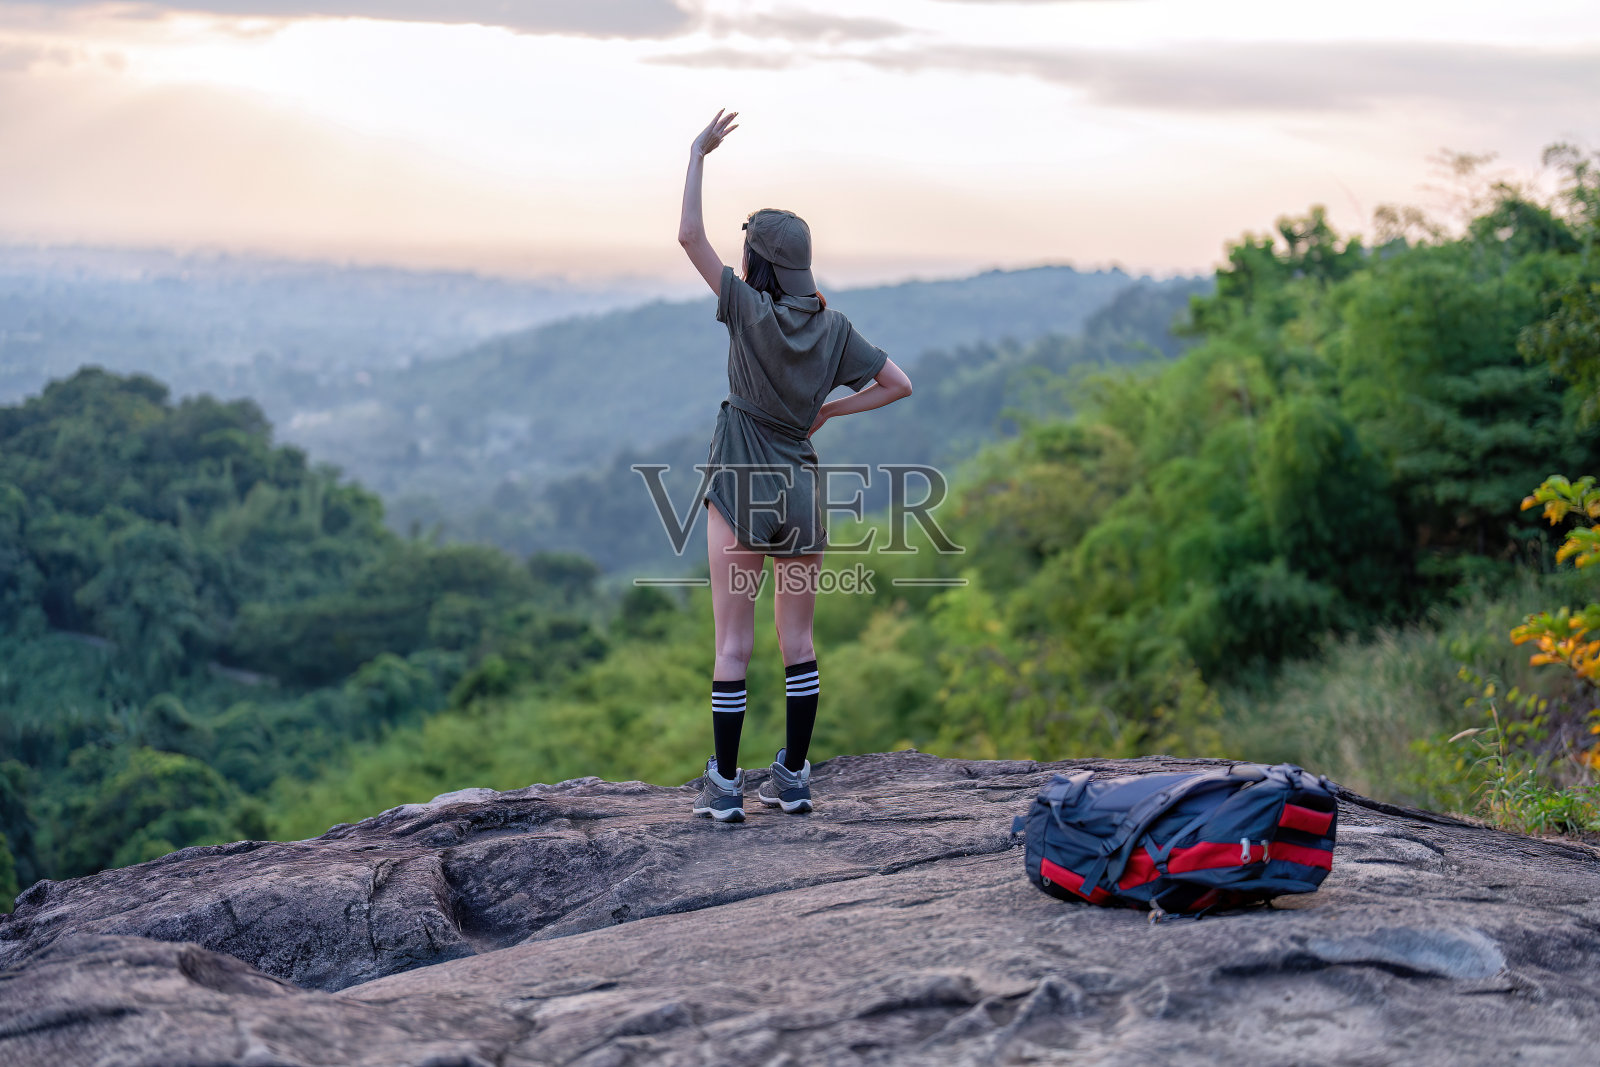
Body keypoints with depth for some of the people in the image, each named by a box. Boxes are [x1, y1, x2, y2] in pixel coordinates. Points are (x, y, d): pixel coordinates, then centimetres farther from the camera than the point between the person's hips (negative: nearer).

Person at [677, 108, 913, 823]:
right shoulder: (832, 326, 2)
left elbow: (689, 235, -11)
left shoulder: (748, 309, -10)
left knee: (733, 646, 1)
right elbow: (898, 385, 6)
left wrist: (698, 155, -2)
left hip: (741, 492, -4)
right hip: (803, 492, 4)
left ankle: (725, 788, 3)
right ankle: (793, 779, 17)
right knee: (797, 643, 12)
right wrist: (828, 411, 10)